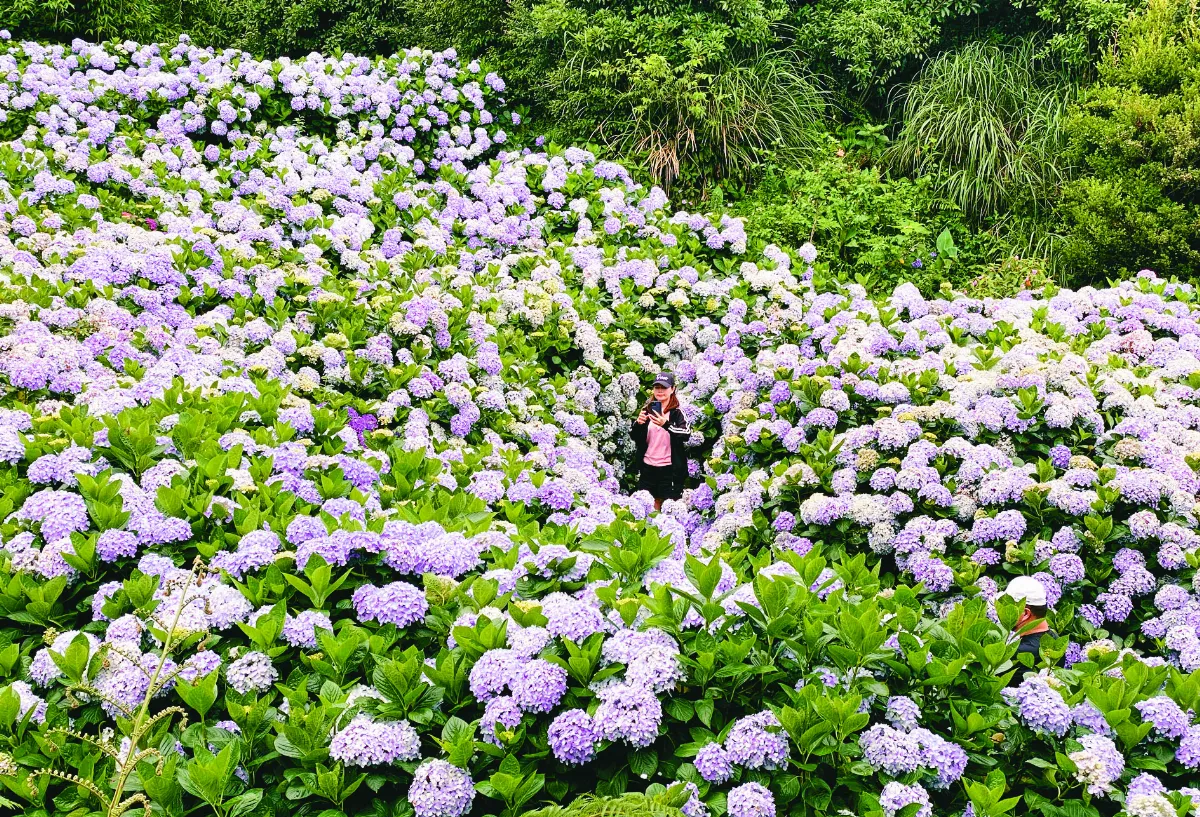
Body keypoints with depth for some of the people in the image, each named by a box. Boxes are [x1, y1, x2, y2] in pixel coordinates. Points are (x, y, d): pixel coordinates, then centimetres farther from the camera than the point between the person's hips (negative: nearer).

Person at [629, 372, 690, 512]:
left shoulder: (677, 412, -3)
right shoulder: (647, 409, 8)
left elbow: (685, 434, -20)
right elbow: (636, 439, 8)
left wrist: (666, 425, -36)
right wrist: (638, 424, -14)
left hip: (669, 468, -4)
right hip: (647, 466, 4)